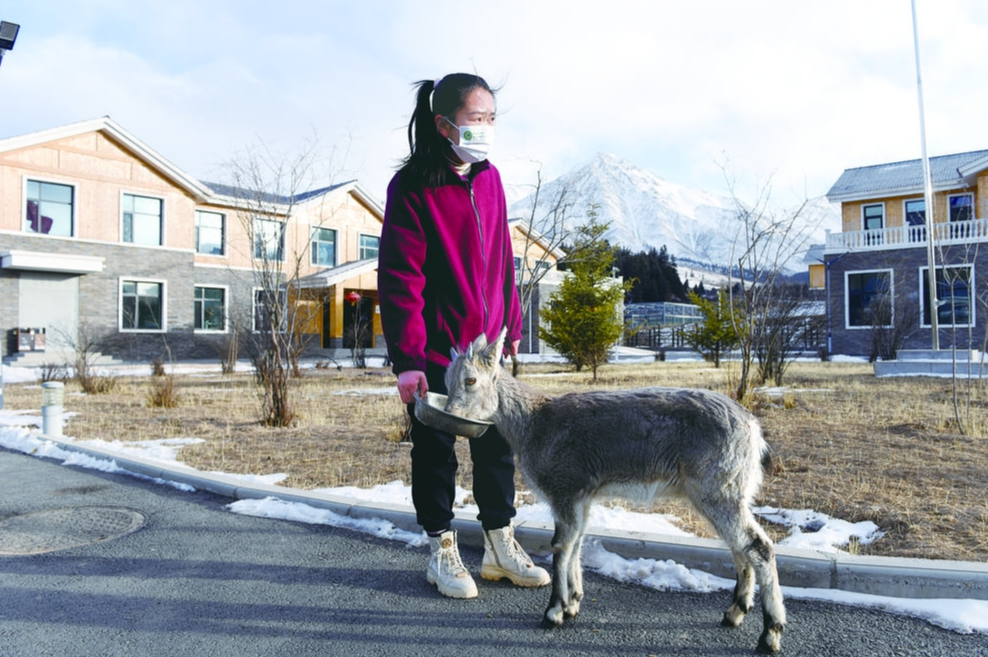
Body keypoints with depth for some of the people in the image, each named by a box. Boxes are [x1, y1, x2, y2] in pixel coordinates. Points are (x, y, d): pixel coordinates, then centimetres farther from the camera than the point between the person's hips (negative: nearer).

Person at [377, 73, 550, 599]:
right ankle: (441, 551, 25)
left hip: (486, 344, 6)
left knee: (496, 445, 12)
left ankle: (500, 545, 28)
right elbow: (399, 278, -15)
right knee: (435, 450, 8)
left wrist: (511, 324, 15)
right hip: (435, 349, -6)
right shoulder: (412, 187, -12)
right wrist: (406, 358, -19)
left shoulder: (489, 180, 6)